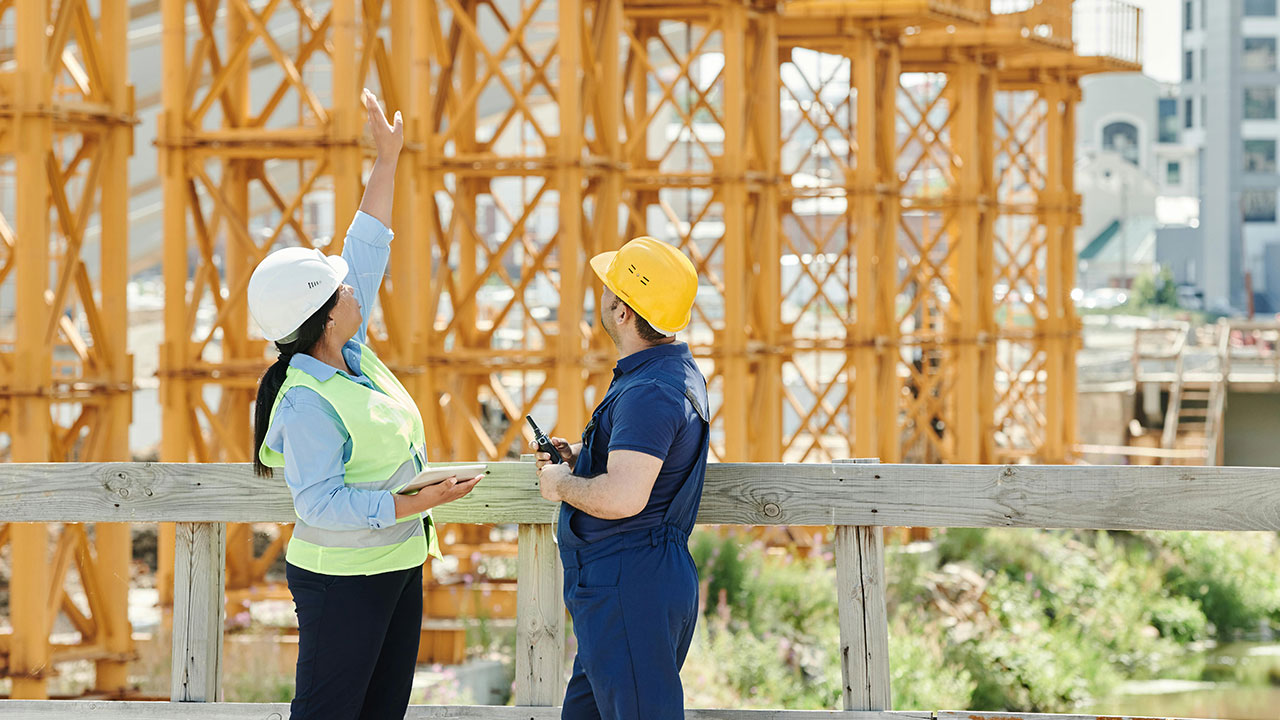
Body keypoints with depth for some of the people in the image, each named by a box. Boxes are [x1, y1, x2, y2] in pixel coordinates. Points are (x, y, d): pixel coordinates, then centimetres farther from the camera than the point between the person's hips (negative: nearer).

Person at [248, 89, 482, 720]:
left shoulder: (350, 357, 5)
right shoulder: (307, 406, -22)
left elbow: (365, 254, 13)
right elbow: (321, 502, -26)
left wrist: (387, 161, 15)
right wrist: (417, 502, -27)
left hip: (396, 569, 10)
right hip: (342, 582, -10)